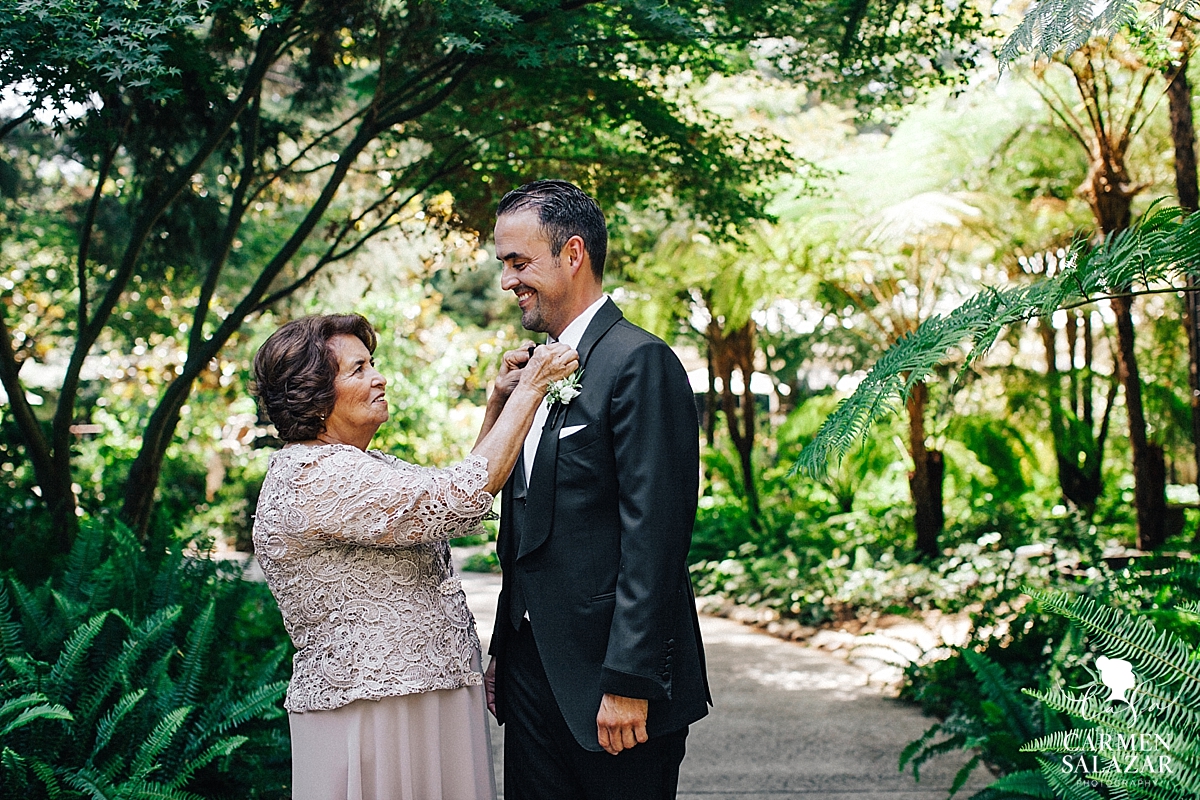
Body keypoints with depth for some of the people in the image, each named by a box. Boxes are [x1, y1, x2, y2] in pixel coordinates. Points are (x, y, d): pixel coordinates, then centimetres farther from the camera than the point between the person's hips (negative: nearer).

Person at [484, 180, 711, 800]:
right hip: (532, 671, 8)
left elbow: (654, 534, -19)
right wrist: (503, 652, 16)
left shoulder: (640, 362, -13)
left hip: (606, 682, -8)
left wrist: (629, 681, -21)